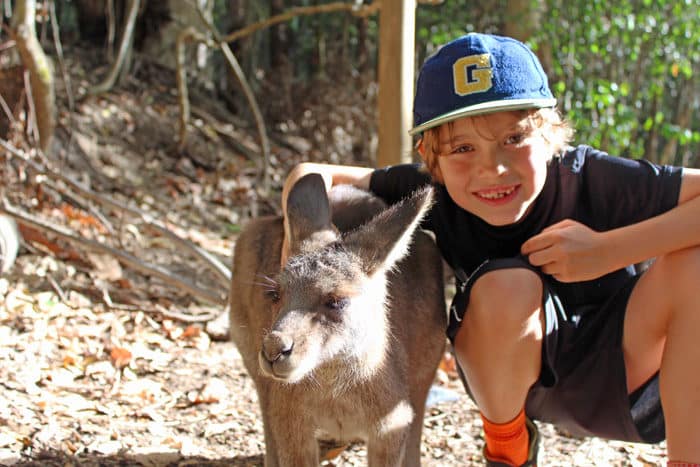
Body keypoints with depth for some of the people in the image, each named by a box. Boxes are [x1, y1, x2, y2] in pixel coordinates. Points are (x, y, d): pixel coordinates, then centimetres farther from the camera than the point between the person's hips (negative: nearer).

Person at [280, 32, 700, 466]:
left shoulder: (591, 179, -25)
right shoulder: (433, 193, -18)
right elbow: (313, 175, -8)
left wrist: (608, 250, -36)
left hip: (621, 379, -1)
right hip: (512, 376, 1)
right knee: (506, 287, -33)